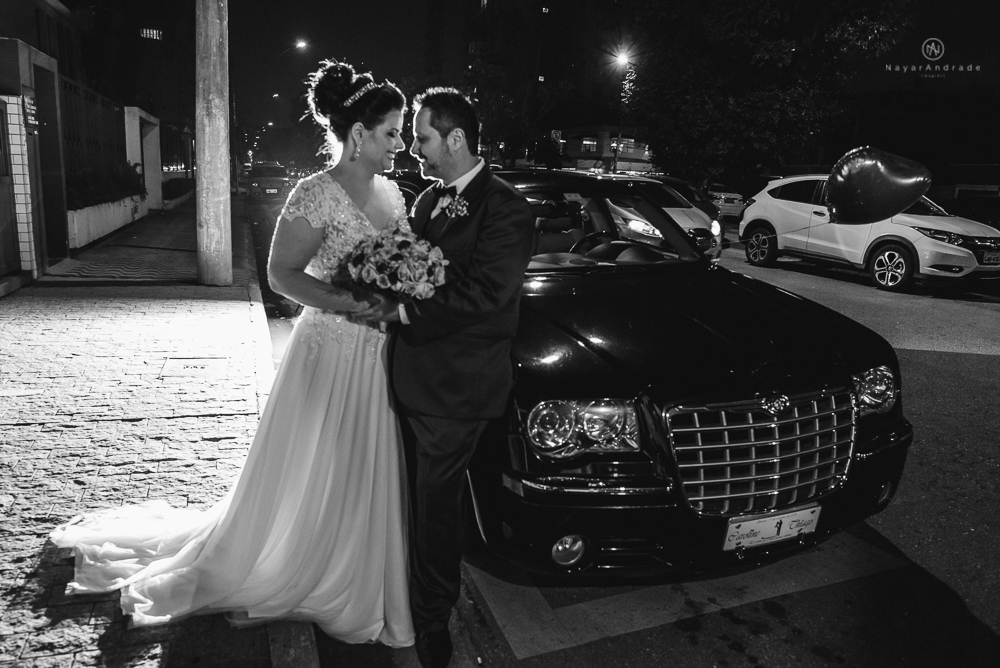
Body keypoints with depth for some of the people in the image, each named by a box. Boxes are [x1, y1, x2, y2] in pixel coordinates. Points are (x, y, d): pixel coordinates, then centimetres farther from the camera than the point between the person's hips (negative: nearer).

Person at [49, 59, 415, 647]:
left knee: (370, 476, 17)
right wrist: (350, 304, -24)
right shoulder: (318, 193, -14)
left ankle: (362, 586, 37)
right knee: (310, 476, 9)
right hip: (333, 354, -7)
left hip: (384, 361, 7)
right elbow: (281, 273, -14)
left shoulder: (393, 192, 8)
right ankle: (259, 582, 34)